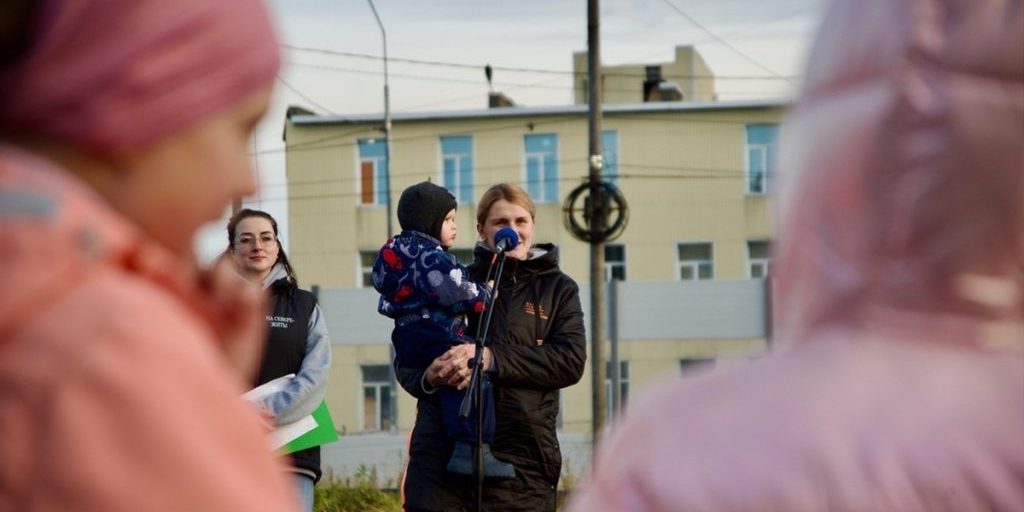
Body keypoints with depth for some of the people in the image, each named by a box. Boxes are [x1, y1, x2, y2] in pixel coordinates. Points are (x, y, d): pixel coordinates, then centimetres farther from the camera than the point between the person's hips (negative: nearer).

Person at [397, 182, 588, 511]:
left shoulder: (558, 289, 12)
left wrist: (492, 358, -15)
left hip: (521, 464, -1)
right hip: (441, 458, 1)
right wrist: (427, 376, -11)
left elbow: (571, 361, -4)